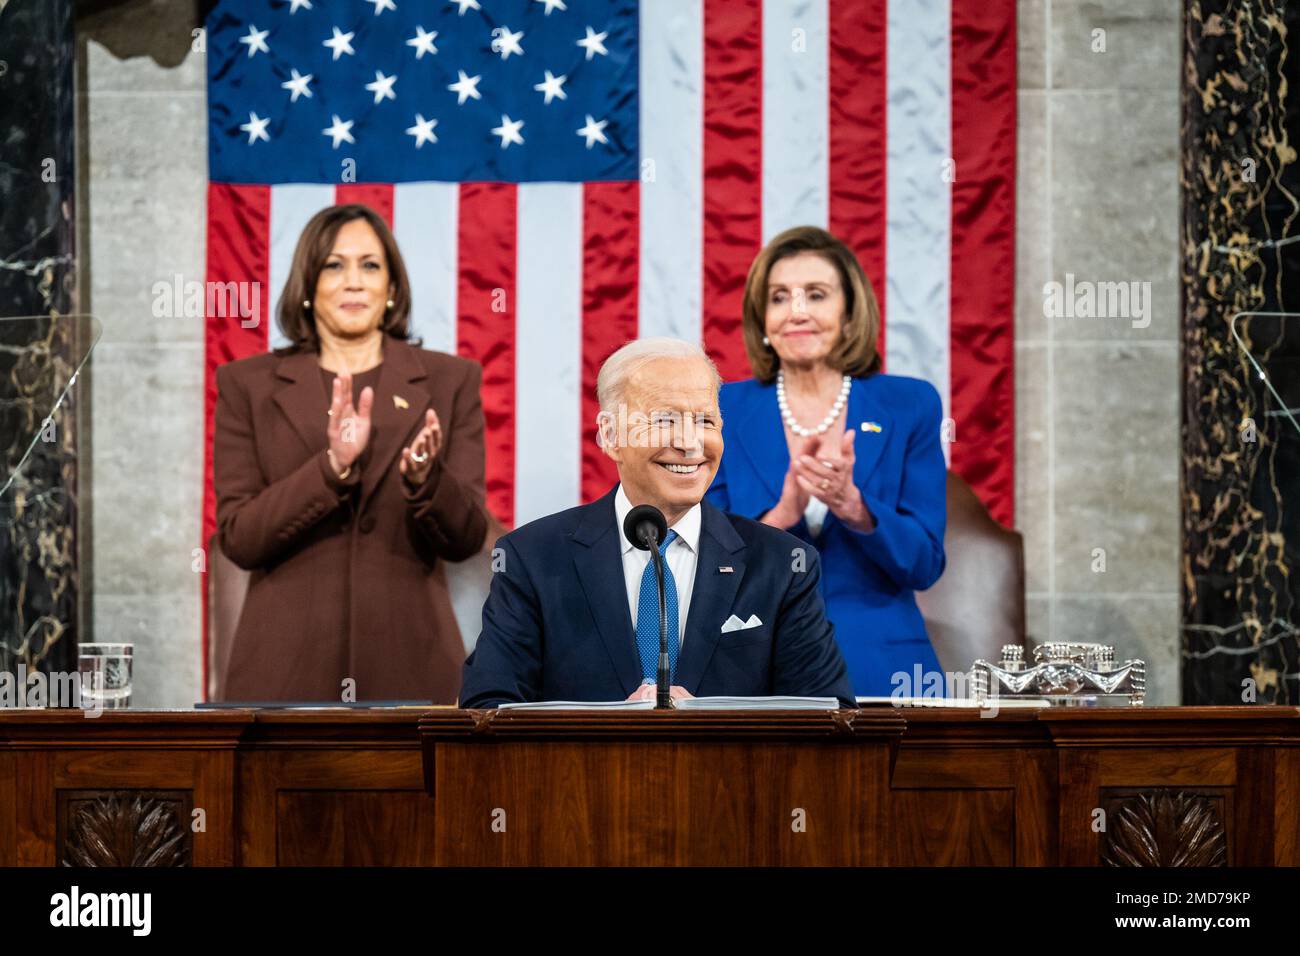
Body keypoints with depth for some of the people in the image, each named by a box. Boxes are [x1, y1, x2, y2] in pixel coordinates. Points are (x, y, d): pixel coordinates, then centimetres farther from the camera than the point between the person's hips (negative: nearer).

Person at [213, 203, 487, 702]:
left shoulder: (449, 381, 6)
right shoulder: (248, 385, 4)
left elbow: (465, 538, 1)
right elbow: (237, 538, -4)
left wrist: (423, 477, -19)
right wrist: (332, 467, -18)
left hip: (408, 661, 1)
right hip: (287, 662, 0)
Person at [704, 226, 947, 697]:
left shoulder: (909, 406, 1)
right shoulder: (722, 412, 1)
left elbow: (924, 564, -4)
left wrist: (852, 505, -21)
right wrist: (782, 514, -22)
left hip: (879, 670, 0)